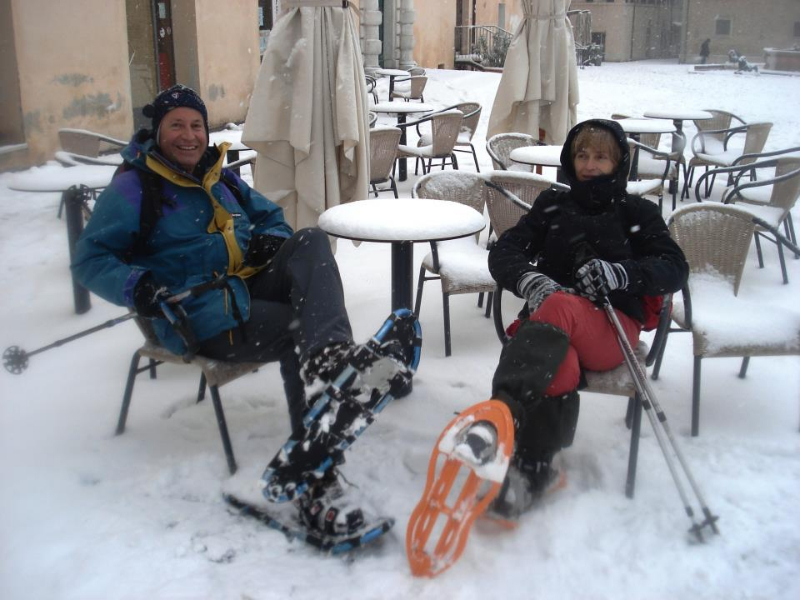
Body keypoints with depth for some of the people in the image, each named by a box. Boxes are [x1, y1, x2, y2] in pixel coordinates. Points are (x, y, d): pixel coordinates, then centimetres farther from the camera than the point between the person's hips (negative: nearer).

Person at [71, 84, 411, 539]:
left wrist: (272, 239, 4)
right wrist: (133, 284, -22)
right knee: (303, 332, -28)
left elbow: (272, 217, 31)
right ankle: (314, 481, -35)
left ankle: (331, 361, -47)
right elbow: (90, 258, 0)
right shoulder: (134, 187, 4)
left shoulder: (222, 179, 24)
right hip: (202, 316, -6)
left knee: (311, 241, -22)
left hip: (256, 287, 6)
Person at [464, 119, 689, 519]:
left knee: (560, 307, -39)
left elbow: (675, 269, 6)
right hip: (551, 323, 2)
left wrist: (620, 273, -16)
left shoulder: (638, 212, 19)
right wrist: (529, 279, -14)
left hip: (614, 327, -1)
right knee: (559, 368, -38)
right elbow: (503, 252, 12)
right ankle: (533, 472, -40)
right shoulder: (552, 206, 24)